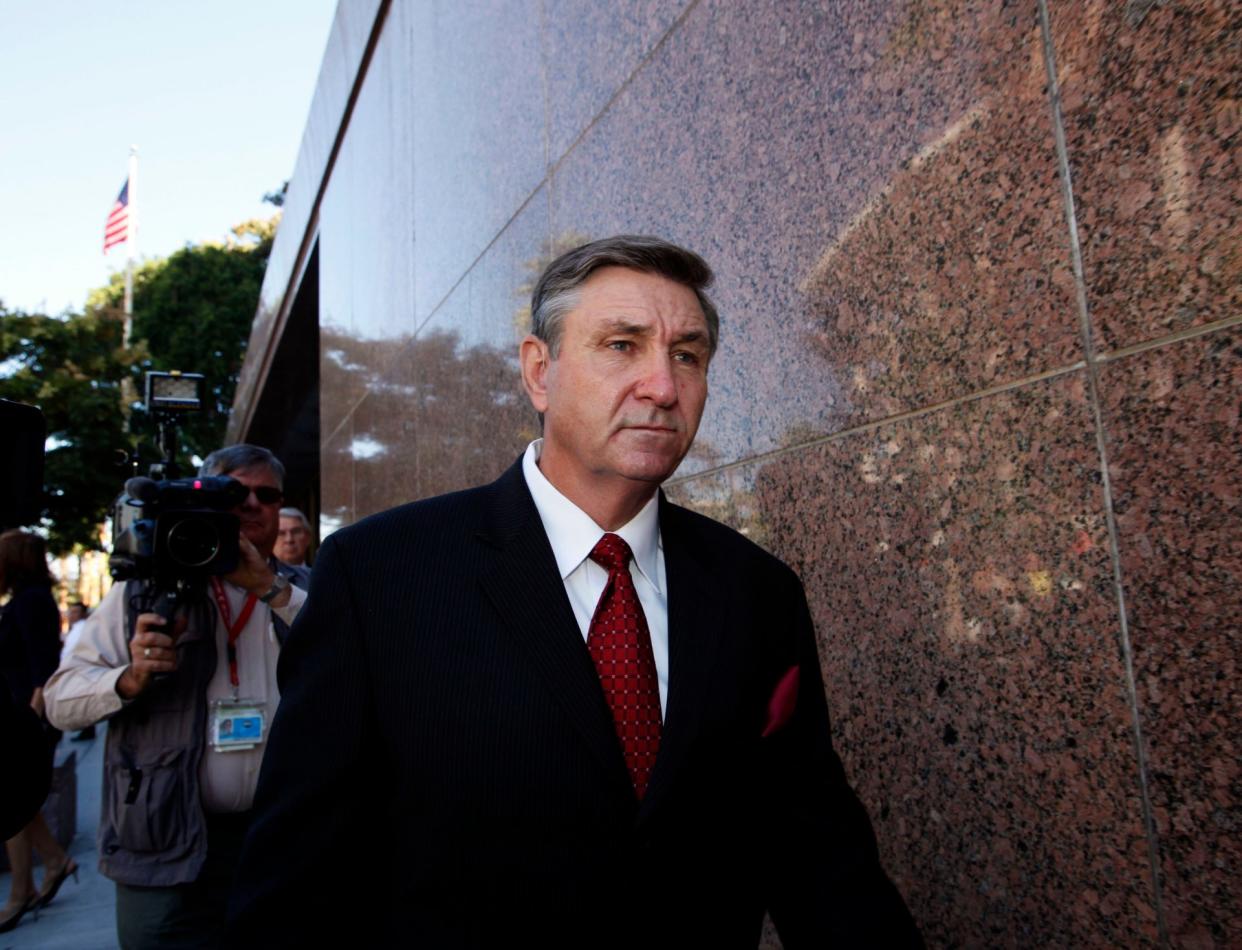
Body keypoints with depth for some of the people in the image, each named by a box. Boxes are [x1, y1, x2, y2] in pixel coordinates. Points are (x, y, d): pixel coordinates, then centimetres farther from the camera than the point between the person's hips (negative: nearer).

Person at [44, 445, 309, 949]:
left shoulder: (301, 593, 6)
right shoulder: (145, 588, 5)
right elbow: (62, 698, 3)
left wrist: (271, 588, -18)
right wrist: (131, 679, -17)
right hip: (169, 847, -1)